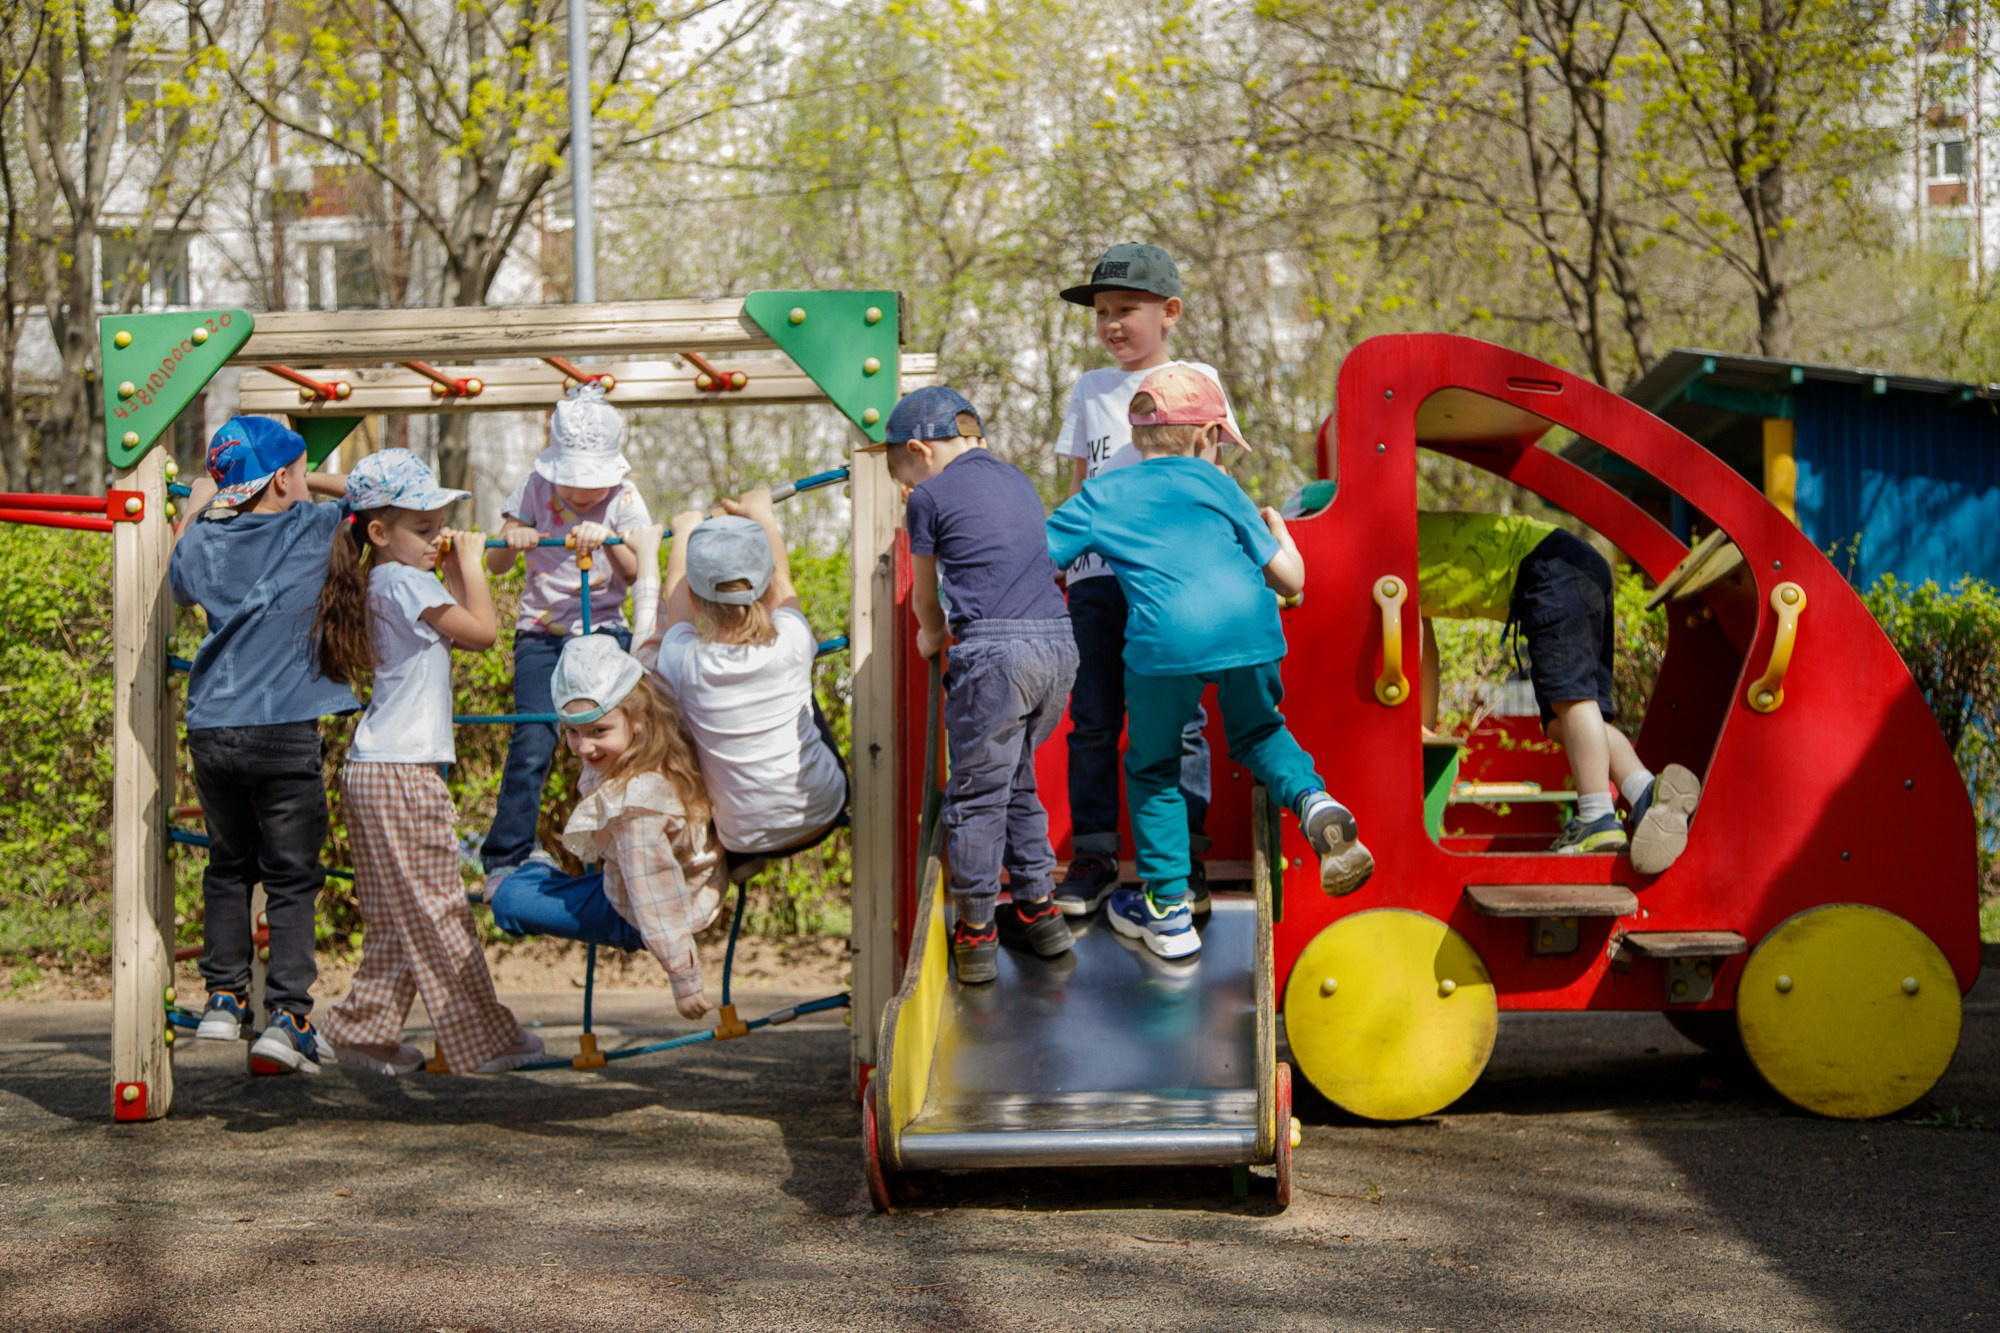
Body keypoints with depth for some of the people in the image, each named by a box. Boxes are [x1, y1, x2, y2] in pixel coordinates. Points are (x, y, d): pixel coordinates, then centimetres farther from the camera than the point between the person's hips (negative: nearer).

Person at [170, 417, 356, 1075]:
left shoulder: (204, 539, 4)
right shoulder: (314, 530, -5)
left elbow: (178, 585, 27)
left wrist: (193, 510, 35)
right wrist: (315, 481, 19)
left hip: (210, 731, 4)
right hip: (284, 732, -4)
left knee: (228, 865, 19)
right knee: (291, 877, 4)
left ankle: (224, 999, 19)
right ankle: (286, 1014, -1)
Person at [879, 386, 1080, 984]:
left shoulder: (933, 495, 3)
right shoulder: (1017, 481, 21)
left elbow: (925, 597, 17)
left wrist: (932, 636, 38)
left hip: (994, 650, -6)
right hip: (1059, 642, 6)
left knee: (976, 795, 3)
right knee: (1017, 780, 21)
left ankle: (976, 934, 6)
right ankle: (1038, 911, 24)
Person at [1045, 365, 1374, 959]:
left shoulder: (1100, 495, 22)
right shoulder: (1216, 485, 26)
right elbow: (1291, 580, 23)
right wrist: (1278, 530, 46)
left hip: (1168, 636, -2)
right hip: (1249, 624, 2)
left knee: (1152, 769, 19)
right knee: (1257, 732, 30)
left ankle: (1167, 910, 23)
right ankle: (1314, 802, 2)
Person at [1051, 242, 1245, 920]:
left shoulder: (1196, 379, 8)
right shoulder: (1089, 390, 17)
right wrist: (1065, 553, 11)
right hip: (1097, 572, 3)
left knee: (1178, 718, -2)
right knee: (1093, 719, 2)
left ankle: (1185, 859, 5)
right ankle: (1093, 857, 8)